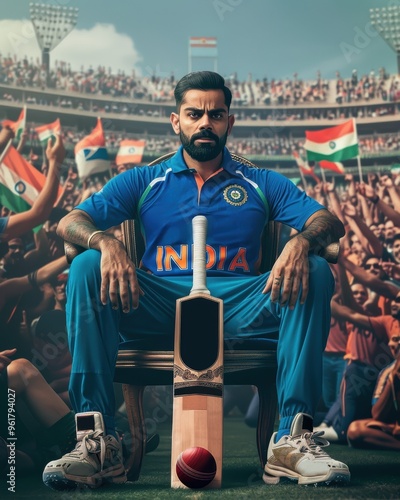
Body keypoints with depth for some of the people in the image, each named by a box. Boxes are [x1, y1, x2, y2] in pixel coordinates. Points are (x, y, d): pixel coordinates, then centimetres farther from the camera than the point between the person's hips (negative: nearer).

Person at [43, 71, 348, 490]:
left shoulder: (261, 184, 18)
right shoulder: (143, 181, 17)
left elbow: (331, 223, 4)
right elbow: (69, 223, 4)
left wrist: (301, 241, -23)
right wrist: (106, 243, -21)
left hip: (239, 306, 0)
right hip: (159, 304, 0)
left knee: (314, 271, -24)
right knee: (87, 267, -24)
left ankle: (293, 435, -31)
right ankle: (97, 437, -30)